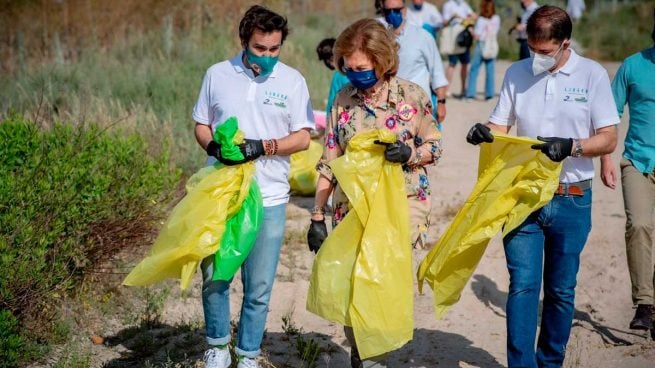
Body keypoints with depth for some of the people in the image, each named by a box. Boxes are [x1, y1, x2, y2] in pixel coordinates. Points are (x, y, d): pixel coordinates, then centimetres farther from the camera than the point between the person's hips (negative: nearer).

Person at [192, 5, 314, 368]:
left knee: (259, 286, 4)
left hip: (268, 198, -1)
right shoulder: (218, 74, 4)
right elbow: (201, 125, 11)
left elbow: (302, 137, 0)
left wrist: (263, 147, -16)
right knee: (213, 276, 7)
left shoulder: (292, 80, 1)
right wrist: (213, 146, -11)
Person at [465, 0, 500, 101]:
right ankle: (489, 93, 7)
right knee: (490, 70, 8)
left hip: (481, 45, -4)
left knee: (474, 69, 6)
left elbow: (476, 36, -13)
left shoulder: (481, 20, -12)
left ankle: (471, 93, 7)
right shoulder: (496, 19, 2)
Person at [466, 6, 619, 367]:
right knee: (522, 285, -6)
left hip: (571, 200, -1)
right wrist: (484, 132, -15)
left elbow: (608, 139, -4)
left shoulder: (592, 74, -2)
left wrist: (570, 146, -22)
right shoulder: (516, 73, 5)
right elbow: (499, 126, 8)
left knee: (561, 290, 9)